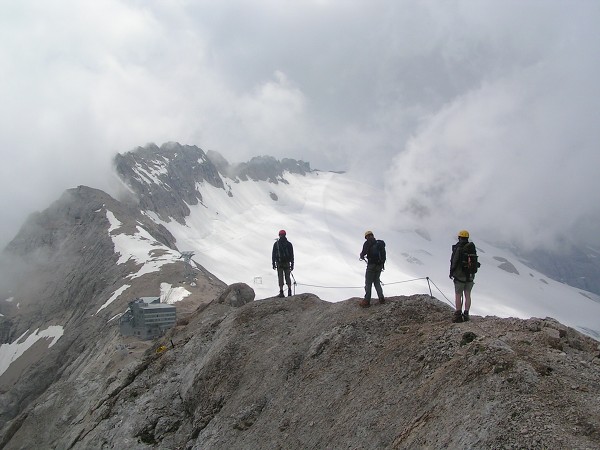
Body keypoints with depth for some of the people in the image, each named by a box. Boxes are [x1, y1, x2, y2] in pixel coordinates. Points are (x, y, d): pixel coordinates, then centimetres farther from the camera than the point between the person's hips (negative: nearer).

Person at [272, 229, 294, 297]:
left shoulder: (276, 244, 2)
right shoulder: (289, 244, 5)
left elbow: (273, 254, 0)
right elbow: (292, 255, 4)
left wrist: (273, 264, 4)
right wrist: (292, 264, 7)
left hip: (279, 263, -1)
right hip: (287, 263, 1)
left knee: (280, 277, 1)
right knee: (287, 277, 8)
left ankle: (281, 292, -6)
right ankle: (289, 290, -8)